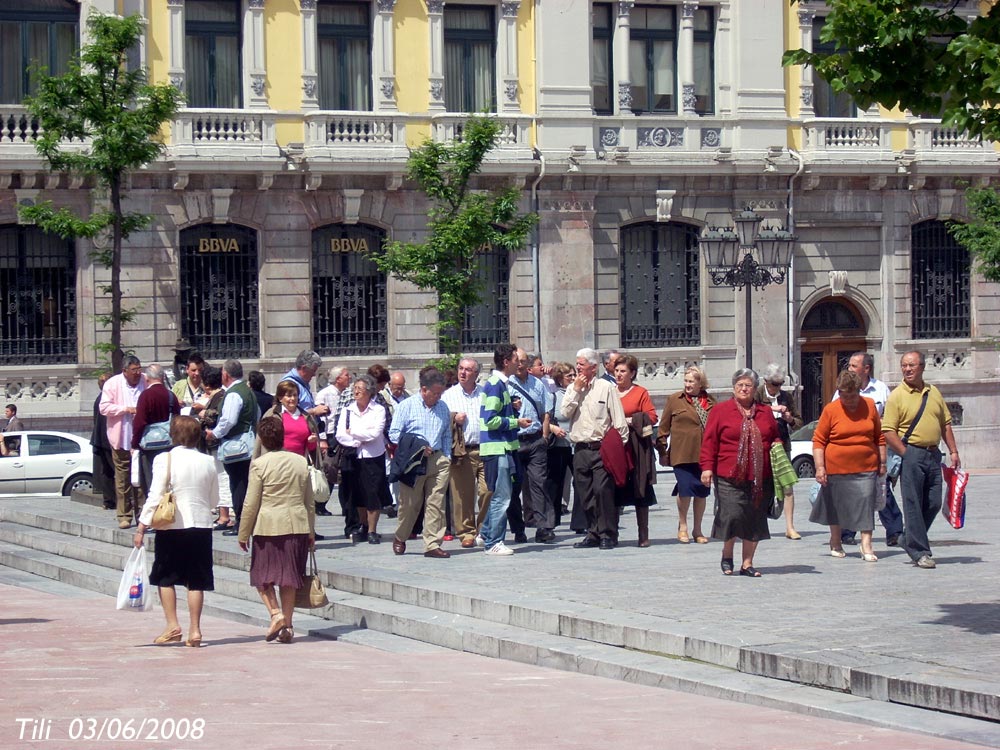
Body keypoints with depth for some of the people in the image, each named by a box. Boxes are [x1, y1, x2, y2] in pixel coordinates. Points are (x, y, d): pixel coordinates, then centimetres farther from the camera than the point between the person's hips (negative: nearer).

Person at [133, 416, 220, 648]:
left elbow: (155, 496, -11)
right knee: (196, 581, 6)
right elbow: (214, 500, 11)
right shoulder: (208, 462, 4)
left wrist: (142, 527, -6)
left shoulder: (165, 460, -8)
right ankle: (194, 631, 3)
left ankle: (172, 626, 3)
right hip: (201, 524, 3)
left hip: (172, 527, -3)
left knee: (165, 578, 10)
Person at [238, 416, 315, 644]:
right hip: (297, 526, 4)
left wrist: (243, 533, 3)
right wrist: (311, 531, 21)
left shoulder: (259, 464, -9)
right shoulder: (301, 462, 5)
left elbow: (251, 504, -7)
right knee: (289, 577, 11)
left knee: (262, 575, 9)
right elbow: (310, 502, 12)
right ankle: (287, 626, 11)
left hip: (268, 527, -4)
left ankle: (276, 613, -10)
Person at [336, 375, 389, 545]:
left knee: (373, 494, -5)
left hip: (374, 457, -3)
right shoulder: (347, 410, 7)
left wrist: (352, 432, -6)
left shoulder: (378, 410, -3)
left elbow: (375, 434, -14)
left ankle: (372, 531, 3)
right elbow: (340, 435, -3)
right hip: (354, 458, 3)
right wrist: (358, 442, -15)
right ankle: (364, 527, 23)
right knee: (358, 495, 8)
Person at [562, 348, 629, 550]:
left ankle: (608, 534, -7)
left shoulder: (606, 387, 0)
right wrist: (576, 390, -4)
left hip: (601, 448, -5)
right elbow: (565, 412, -1)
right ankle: (593, 533, 15)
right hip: (580, 448, 5)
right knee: (586, 494, 6)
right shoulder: (572, 389, 14)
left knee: (603, 490, -13)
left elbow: (619, 420, -1)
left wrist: (620, 445, -6)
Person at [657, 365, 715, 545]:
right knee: (685, 489, -10)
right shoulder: (675, 400, 3)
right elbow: (663, 427, 5)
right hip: (682, 454, -3)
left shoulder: (710, 402, 9)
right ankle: (682, 526, 10)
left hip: (704, 454, 3)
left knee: (702, 492, 7)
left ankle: (697, 530, 19)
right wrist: (662, 451, 2)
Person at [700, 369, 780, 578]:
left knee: (755, 520, 3)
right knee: (732, 515, -12)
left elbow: (775, 437, 26)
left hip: (760, 478, 4)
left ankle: (747, 564, 13)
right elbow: (709, 441, 0)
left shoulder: (765, 412, 16)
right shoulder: (720, 411, 4)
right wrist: (707, 467, -7)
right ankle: (727, 556, 11)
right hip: (729, 476, -4)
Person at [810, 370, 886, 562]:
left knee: (866, 503, -7)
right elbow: (818, 440, -3)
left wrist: (882, 463, 10)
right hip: (836, 468, -1)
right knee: (836, 505, 11)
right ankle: (836, 544, 28)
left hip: (866, 468, 1)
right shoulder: (830, 410, -4)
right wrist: (819, 467, -10)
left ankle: (866, 546, -5)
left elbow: (879, 437, 12)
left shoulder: (869, 406, 4)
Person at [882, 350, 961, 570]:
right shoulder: (896, 396, -5)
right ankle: (919, 552, -2)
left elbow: (945, 424, 19)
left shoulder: (933, 393, 13)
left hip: (933, 454, 6)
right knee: (913, 505, -5)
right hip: (911, 455, -6)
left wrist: (953, 452, 11)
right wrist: (906, 455, -13)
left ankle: (910, 541, 25)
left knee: (933, 503, 7)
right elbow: (888, 431, -10)